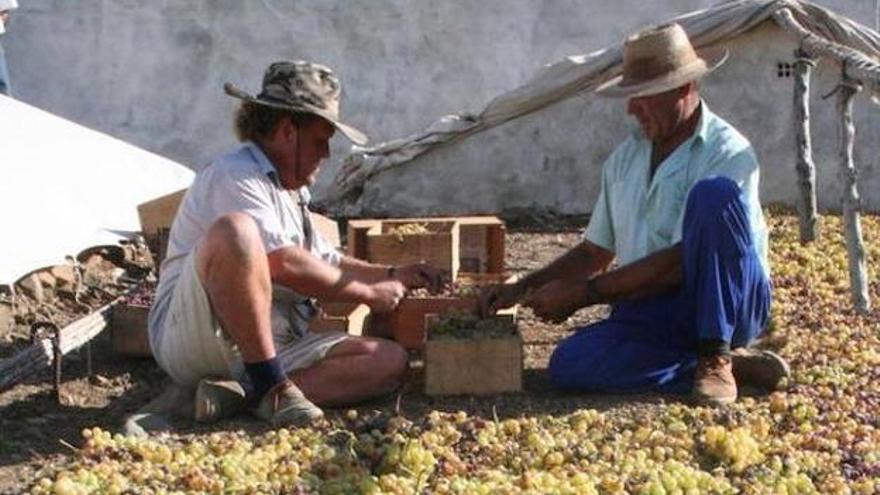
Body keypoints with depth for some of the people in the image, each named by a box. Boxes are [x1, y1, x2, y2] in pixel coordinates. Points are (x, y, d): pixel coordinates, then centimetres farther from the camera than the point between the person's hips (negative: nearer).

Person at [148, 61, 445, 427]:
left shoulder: (291, 194, 24)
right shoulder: (235, 176, -8)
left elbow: (327, 263, 35)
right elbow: (284, 265, -19)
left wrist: (392, 276, 21)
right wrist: (368, 293, -10)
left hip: (267, 347, 9)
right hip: (191, 338, -9)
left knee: (390, 361, -7)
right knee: (235, 230, -36)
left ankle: (243, 392, -18)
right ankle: (269, 383, -27)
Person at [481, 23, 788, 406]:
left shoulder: (727, 152, -12)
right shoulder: (624, 159, 10)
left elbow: (679, 263, -20)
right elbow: (593, 255, 17)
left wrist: (583, 294, -19)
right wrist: (523, 288, 4)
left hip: (729, 304, -6)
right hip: (653, 313, 6)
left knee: (714, 193, -30)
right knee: (569, 364, -23)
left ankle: (715, 356, -19)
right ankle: (733, 364, -12)